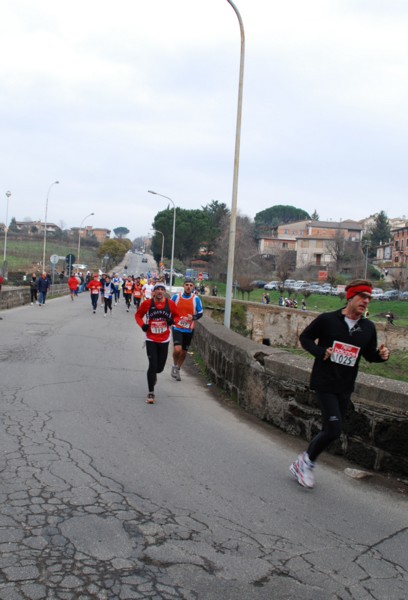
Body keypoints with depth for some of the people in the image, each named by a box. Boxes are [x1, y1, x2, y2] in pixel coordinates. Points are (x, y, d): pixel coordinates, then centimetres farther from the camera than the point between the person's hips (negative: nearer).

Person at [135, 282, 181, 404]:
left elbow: (177, 316, 8)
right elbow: (138, 315, 5)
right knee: (153, 365, -9)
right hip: (151, 340, -2)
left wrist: (172, 321, -14)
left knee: (160, 367, 10)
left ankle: (153, 373, 49)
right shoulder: (147, 304, -9)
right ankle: (151, 393, 4)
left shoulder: (170, 304, -6)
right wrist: (142, 325, -13)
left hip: (164, 340, 2)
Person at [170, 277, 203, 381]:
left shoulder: (196, 299, -4)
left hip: (189, 329, 2)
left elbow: (200, 313, 1)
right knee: (177, 349, -20)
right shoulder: (176, 297, -3)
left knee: (184, 351, 13)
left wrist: (193, 317, -18)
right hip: (177, 328, -2)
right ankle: (175, 366, 9)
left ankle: (178, 369, 36)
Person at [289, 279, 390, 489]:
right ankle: (307, 460, 11)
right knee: (333, 430, -14)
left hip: (345, 388, 6)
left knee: (330, 431, 13)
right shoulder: (327, 320, -9)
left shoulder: (368, 327, 3)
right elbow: (305, 337, 1)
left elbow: (369, 354, 14)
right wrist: (320, 352, -16)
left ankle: (303, 463, 33)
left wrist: (381, 355, -9)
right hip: (324, 383, -6)